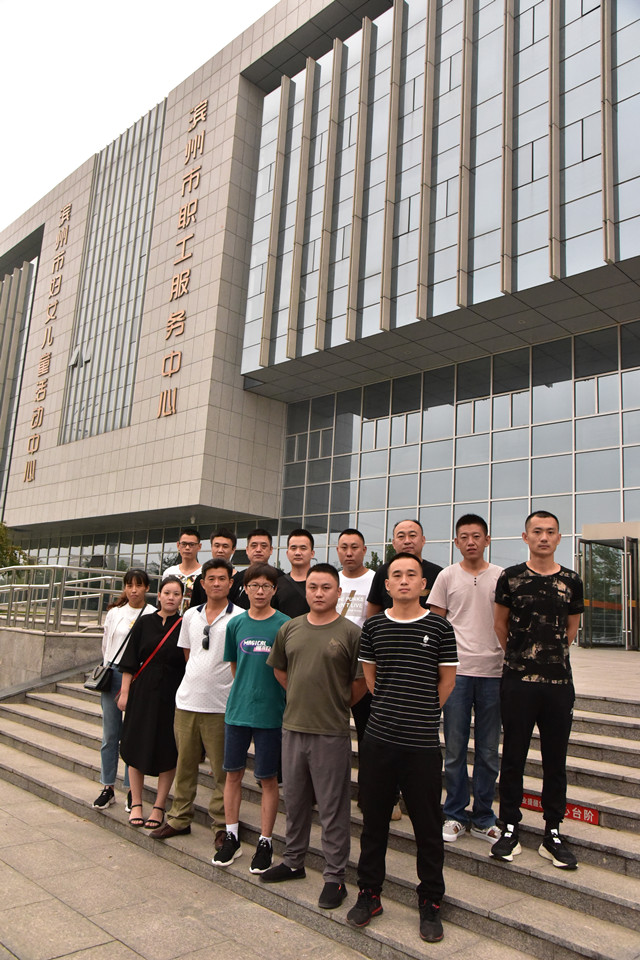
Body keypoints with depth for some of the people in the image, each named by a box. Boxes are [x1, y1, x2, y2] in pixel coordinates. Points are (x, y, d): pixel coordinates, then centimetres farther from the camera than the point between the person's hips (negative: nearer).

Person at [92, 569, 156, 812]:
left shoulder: (154, 616, -5)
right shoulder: (114, 613, 6)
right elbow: (105, 646, 14)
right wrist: (108, 671, 10)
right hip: (113, 674, 3)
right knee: (110, 734, 8)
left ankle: (132, 791, 14)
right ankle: (107, 788, 20)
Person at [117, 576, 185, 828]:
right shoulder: (144, 623, 3)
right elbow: (131, 661, 4)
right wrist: (125, 692, -1)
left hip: (172, 695, -1)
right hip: (143, 692, 1)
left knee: (167, 751, 3)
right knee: (137, 746, 6)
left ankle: (159, 807, 16)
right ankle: (136, 804, 20)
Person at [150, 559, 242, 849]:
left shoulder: (240, 618, -6)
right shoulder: (191, 615, 9)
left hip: (220, 705, -4)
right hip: (187, 700, 4)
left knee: (222, 770, 4)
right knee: (184, 763, 14)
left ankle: (221, 825, 18)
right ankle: (179, 819, 29)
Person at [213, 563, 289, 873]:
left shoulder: (284, 625, -9)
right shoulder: (236, 624, 3)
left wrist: (267, 696, -3)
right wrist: (244, 693, 10)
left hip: (270, 711, -3)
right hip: (237, 709, 4)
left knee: (268, 778, 7)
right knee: (233, 773, 12)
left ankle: (265, 842, 22)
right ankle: (232, 837, 28)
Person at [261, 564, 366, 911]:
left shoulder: (350, 632, -10)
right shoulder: (290, 629, 4)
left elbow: (361, 681, -5)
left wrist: (338, 704, 4)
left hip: (331, 732, -5)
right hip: (292, 726, 5)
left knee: (333, 808, 5)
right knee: (294, 801, 19)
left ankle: (335, 876, 20)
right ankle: (293, 862, 38)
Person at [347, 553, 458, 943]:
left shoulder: (439, 627, -5)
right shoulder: (374, 626, 3)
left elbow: (447, 681, 4)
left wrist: (422, 714, 8)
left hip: (423, 743, -2)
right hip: (378, 738, 2)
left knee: (428, 826, 8)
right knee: (374, 819, 14)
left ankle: (431, 902, 26)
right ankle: (369, 893, 31)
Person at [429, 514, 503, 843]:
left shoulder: (501, 577, 5)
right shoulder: (447, 576, 3)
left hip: (493, 671, 1)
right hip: (456, 670, -1)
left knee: (489, 752, 9)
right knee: (454, 749, 6)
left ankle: (483, 818, 23)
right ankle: (455, 815, 21)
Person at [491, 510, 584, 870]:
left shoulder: (571, 581, 4)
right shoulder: (511, 577, -1)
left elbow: (572, 628, 16)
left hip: (559, 682, 2)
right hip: (518, 681, -1)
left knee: (556, 760, 10)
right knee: (513, 758, 6)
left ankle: (553, 834, 22)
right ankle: (510, 829, 19)